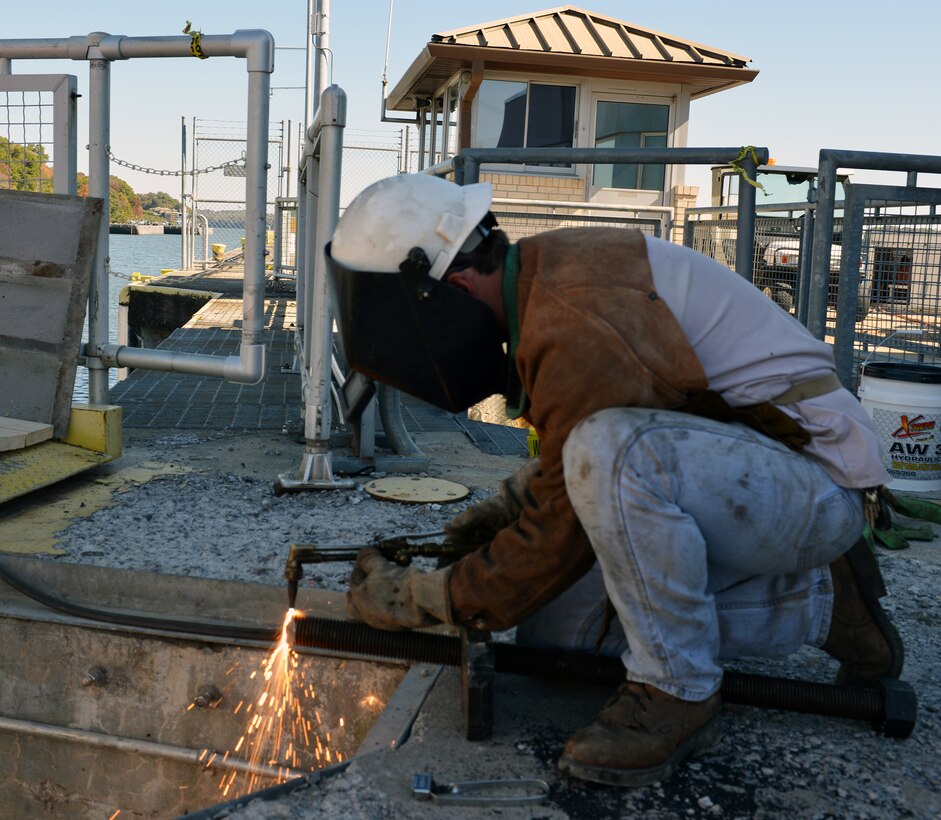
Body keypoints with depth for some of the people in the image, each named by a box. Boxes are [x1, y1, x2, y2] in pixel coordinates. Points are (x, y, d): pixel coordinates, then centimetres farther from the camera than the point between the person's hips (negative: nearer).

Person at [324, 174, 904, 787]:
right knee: (554, 628, 5)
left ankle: (676, 693, -14)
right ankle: (820, 605, 12)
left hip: (814, 479, -10)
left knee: (611, 453, -37)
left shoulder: (577, 321, -27)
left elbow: (563, 530, -22)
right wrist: (502, 509, 9)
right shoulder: (548, 272, 4)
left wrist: (414, 600, -11)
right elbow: (571, 439, 21)